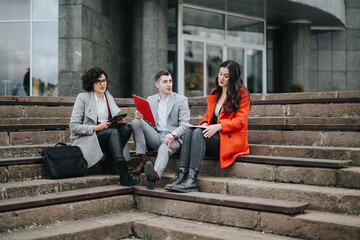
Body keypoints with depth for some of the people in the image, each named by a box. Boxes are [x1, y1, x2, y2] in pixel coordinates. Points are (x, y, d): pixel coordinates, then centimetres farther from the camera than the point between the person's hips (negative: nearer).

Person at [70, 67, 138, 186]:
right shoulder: (83, 98, -4)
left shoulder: (109, 97, 14)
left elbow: (117, 116, 15)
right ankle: (124, 175, -42)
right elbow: (74, 126, -9)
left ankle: (108, 166, -19)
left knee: (126, 128, -21)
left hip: (107, 137, 6)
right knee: (113, 131, -32)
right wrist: (96, 128, -19)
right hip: (85, 140, -5)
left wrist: (119, 120, -11)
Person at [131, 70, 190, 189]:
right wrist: (139, 116, -11)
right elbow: (146, 121, 15)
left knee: (164, 148, -38)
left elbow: (184, 125, -4)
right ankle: (142, 160, -25)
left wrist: (172, 134, -25)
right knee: (136, 122, -20)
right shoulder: (150, 100, 17)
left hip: (173, 138, -4)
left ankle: (155, 174, -69)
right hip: (155, 137, 4)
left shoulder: (181, 100, 5)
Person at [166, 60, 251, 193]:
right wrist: (204, 124, -1)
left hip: (231, 138, -6)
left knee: (198, 133, -30)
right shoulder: (215, 92, 21)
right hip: (214, 135, 6)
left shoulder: (242, 93, -1)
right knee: (189, 131, -23)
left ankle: (192, 180, -39)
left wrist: (217, 127, -21)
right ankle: (181, 176, -35)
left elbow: (240, 121, -9)